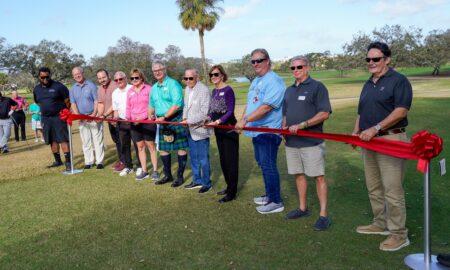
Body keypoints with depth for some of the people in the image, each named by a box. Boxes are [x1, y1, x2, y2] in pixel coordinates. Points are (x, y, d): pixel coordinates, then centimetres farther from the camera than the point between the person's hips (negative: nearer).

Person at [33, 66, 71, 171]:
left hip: (59, 117, -6)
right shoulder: (36, 89, 9)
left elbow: (68, 101, -6)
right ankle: (58, 161, 23)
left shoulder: (58, 86, -8)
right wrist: (44, 112, 16)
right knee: (52, 140, 11)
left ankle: (68, 162, -7)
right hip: (45, 118, 6)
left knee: (63, 139, -9)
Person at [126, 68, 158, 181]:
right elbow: (128, 107, 15)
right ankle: (144, 171, 15)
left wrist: (142, 117, -15)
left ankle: (155, 171, 5)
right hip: (135, 122, 5)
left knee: (151, 146, -2)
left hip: (147, 121, -5)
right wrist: (128, 117, -2)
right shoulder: (130, 91, 11)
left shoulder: (149, 88, -4)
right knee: (140, 147, 8)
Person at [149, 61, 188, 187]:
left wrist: (164, 117, -19)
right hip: (162, 121, 7)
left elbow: (177, 104, -19)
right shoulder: (154, 88, 14)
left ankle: (180, 176, 8)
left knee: (181, 148, -3)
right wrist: (150, 115, 6)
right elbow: (151, 105, 25)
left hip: (176, 120, -7)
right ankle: (168, 175, 24)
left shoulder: (173, 84, -10)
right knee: (163, 149, 10)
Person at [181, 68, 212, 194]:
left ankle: (206, 183, 15)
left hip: (200, 129, -8)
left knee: (203, 159, 0)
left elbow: (204, 112, -20)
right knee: (193, 157, 18)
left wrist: (190, 121, -20)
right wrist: (184, 119, 1)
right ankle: (197, 180, 32)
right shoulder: (187, 89, 10)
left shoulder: (204, 90, -16)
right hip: (191, 129, 8)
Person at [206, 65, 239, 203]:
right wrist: (208, 117, -4)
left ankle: (232, 192, 6)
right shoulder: (214, 91, 12)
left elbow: (230, 111, -18)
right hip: (219, 129, 9)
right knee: (223, 159, 16)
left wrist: (218, 121, -29)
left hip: (228, 128, -9)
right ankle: (229, 187, 30)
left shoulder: (228, 90, -13)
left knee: (230, 160, -2)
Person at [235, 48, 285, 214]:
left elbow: (266, 107, -26)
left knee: (268, 166, -4)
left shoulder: (274, 81, -16)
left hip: (268, 131, -9)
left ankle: (276, 202, 7)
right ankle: (270, 195, 31)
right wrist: (242, 121, 9)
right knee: (263, 164, 17)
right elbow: (249, 104, 21)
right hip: (257, 131, 10)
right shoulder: (255, 81, 16)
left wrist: (245, 119, -28)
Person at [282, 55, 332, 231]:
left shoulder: (317, 86, -5)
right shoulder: (289, 90, 16)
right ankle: (302, 208, 26)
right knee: (298, 174, 13)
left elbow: (324, 113, -13)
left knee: (318, 176, -3)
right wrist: (284, 127, 1)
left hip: (312, 142, -7)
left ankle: (323, 215, 2)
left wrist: (301, 125, -21)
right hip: (292, 141, 7)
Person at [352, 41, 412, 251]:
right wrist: (356, 131, 7)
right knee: (373, 187, 14)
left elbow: (401, 110, -17)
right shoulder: (368, 84, 19)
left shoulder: (398, 81, -6)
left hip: (390, 141, -8)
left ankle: (399, 234, 5)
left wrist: (375, 128, -23)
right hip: (368, 142, 8)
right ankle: (381, 224, 28)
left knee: (392, 189, -6)